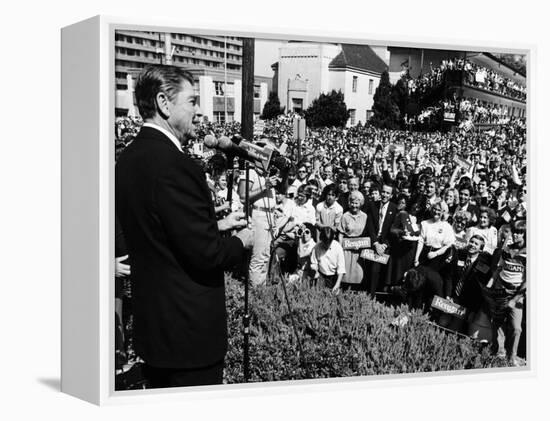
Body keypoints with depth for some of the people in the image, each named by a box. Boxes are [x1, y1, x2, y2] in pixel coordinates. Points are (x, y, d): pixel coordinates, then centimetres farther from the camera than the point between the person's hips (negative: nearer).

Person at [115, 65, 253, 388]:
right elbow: (205, 254, -24)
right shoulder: (174, 164, -24)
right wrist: (241, 242, -4)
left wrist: (217, 225, 15)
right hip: (189, 328, -9)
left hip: (151, 322, 9)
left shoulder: (130, 157, 5)